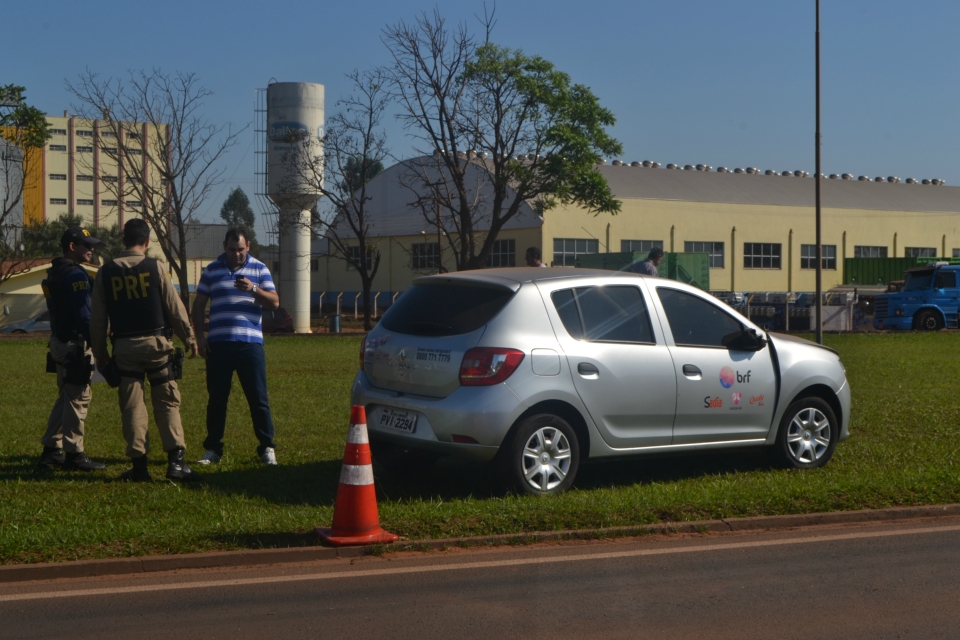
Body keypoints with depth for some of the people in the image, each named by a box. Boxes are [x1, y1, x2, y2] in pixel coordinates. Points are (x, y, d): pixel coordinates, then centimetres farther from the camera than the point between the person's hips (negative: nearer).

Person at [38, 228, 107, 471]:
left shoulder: (54, 273, 15)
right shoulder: (76, 275, -16)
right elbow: (83, 314, -21)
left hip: (59, 340, 10)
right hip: (75, 343, -10)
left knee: (66, 397, 17)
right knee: (79, 397, -5)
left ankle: (51, 451, 20)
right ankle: (74, 454, -2)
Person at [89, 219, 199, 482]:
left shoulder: (106, 272, 3)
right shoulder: (153, 267, -4)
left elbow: (97, 319, 5)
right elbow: (175, 308, -2)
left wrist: (100, 353, 14)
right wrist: (189, 338, 10)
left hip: (124, 347, 2)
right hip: (155, 343, -2)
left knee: (131, 406, 6)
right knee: (167, 402, 3)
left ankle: (139, 465, 6)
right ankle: (175, 460, -5)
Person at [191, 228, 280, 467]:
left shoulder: (259, 269, 6)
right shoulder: (211, 270, 9)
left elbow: (274, 302, -1)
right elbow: (199, 305, 11)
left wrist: (253, 289, -18)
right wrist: (200, 335, 1)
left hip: (250, 343, -1)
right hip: (218, 344, 1)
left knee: (258, 398, 0)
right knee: (216, 398, 5)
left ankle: (267, 448, 7)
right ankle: (213, 449, 14)